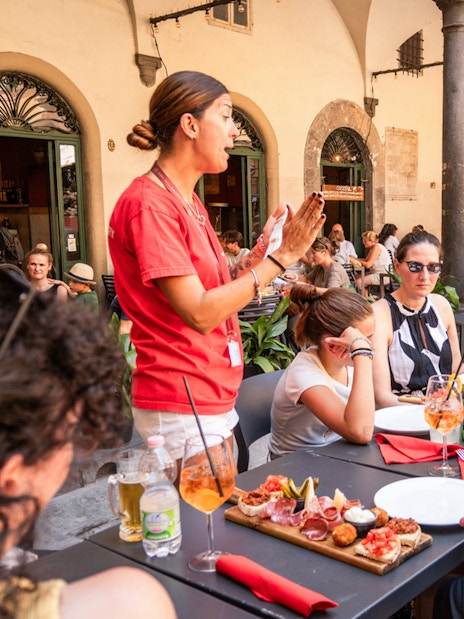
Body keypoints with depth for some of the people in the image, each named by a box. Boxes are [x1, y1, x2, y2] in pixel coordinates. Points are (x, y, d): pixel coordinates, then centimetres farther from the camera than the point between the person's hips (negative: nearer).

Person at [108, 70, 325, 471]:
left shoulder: (190, 203, 11)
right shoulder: (150, 203, -17)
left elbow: (218, 294, 9)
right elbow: (200, 313, -21)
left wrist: (262, 250, -2)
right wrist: (281, 258, -16)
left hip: (215, 400, 9)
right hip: (180, 408, -9)